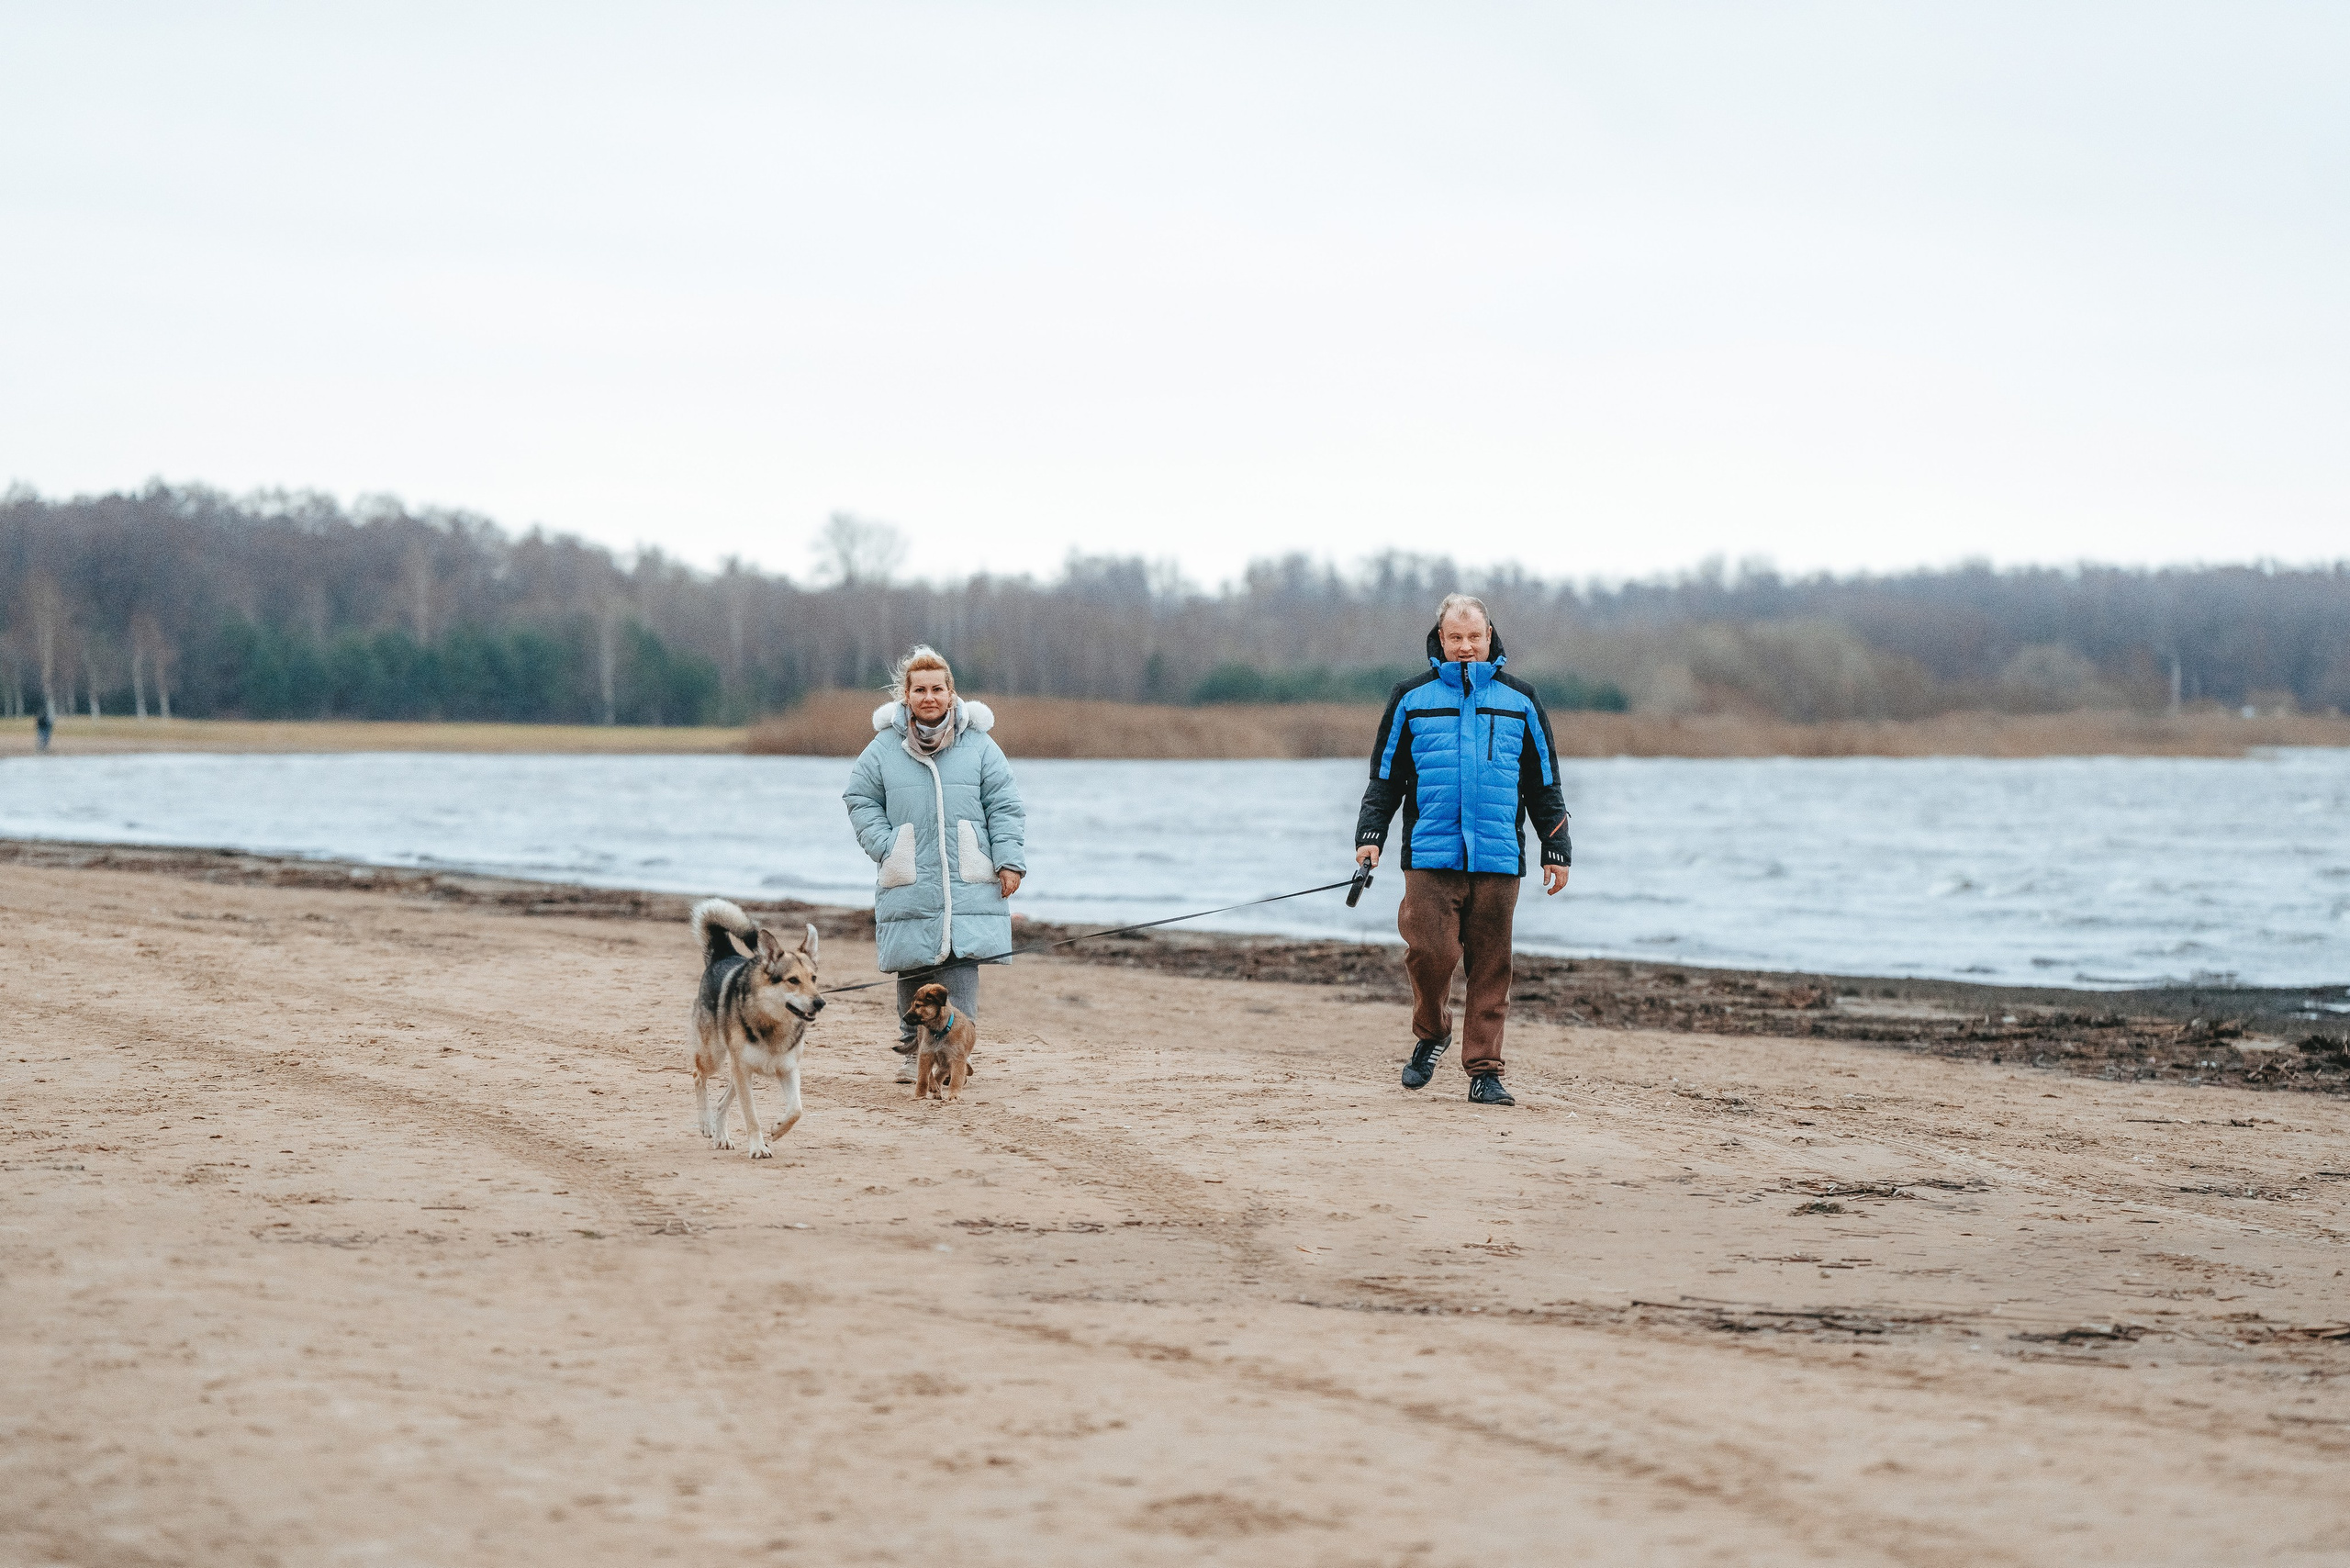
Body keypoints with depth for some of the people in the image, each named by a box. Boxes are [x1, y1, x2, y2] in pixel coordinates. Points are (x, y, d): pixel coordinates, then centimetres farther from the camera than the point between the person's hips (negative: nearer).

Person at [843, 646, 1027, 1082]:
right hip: (909, 885, 1)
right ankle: (913, 1048, 18)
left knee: (961, 966, -10)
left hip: (968, 884, -1)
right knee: (912, 969, 4)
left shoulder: (978, 745, 5)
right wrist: (886, 847, 0)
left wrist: (1009, 860, -4)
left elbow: (1005, 807, 7)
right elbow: (860, 801, 14)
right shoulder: (885, 747, 6)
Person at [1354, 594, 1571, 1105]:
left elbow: (1544, 784, 15)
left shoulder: (1519, 701, 12)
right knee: (1432, 952, -14)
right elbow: (1386, 776, 13)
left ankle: (1483, 1070, 7)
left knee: (1490, 967, 0)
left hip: (1498, 858, 1)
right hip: (1430, 855, -1)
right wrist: (1371, 834, 2)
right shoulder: (1411, 699, 9)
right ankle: (1431, 1034, 13)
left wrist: (1557, 850, 11)